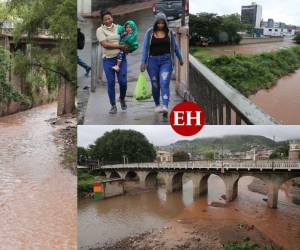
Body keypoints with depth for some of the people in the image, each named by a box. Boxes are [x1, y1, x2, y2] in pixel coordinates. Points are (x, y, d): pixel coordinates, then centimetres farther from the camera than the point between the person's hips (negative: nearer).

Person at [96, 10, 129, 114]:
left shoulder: (119, 27, 9)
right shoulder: (100, 30, 0)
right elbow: (105, 44, -12)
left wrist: (126, 48, -4)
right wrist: (120, 46, -17)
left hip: (121, 58, 2)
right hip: (108, 60, -2)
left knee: (123, 81, -2)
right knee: (111, 83, 1)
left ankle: (122, 98, 28)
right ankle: (113, 106, 13)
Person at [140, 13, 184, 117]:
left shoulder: (169, 33, 4)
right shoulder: (149, 32, 1)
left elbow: (175, 46, 14)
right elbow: (145, 47, 1)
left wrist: (180, 59, 22)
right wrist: (143, 62, -4)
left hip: (166, 60, -1)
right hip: (153, 60, 1)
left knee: (164, 84, -14)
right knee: (155, 85, 9)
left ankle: (165, 107, -23)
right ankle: (157, 105, 28)